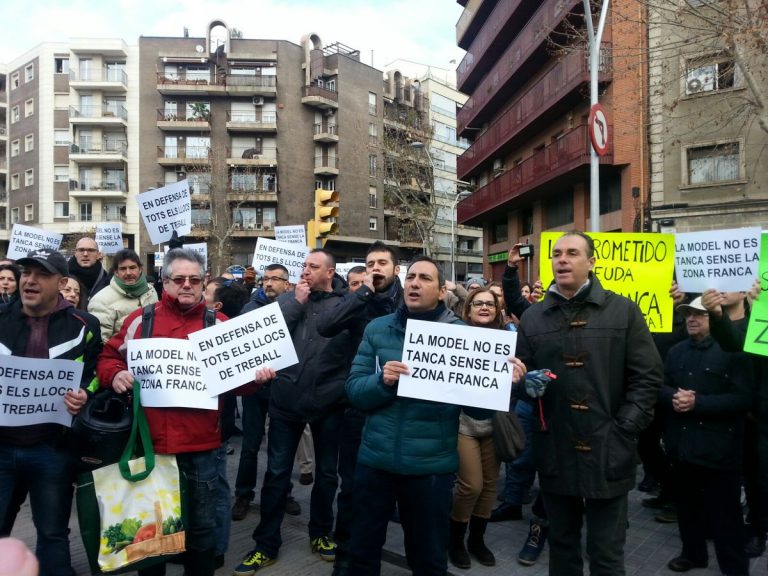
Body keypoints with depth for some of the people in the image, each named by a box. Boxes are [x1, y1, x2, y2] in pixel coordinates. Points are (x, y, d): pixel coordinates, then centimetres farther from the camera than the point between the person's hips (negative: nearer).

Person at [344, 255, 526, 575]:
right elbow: (354, 390, -3)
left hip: (431, 464, -1)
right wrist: (381, 381, -22)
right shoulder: (377, 329, 0)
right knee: (362, 550, 19)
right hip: (375, 459, 2)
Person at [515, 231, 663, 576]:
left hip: (607, 452, -2)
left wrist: (623, 430, -11)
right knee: (561, 544, 19)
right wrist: (527, 384, -11)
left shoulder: (624, 312, -1)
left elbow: (647, 377, -3)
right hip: (554, 452, 3)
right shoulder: (532, 318, 6)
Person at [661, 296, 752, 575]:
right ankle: (693, 553, 37)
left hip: (717, 448, -5)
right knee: (687, 505, 19)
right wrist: (674, 397, -15)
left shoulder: (733, 351, -7)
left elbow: (742, 398, -15)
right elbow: (659, 387, 7)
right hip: (681, 445, 6)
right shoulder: (676, 351, 12)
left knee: (724, 514, 6)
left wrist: (697, 402, -22)